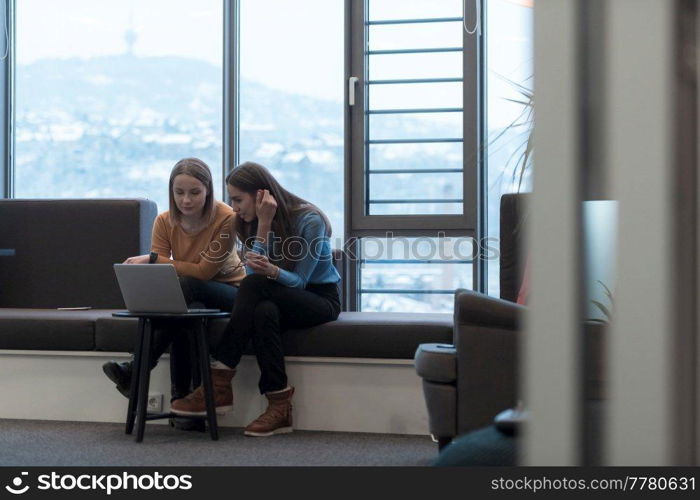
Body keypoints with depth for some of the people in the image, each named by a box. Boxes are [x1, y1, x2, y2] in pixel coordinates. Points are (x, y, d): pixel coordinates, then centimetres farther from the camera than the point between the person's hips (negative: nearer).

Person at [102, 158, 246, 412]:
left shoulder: (226, 219, -19)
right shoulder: (164, 222, -6)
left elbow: (204, 272, -23)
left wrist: (152, 259, -25)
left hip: (228, 293, -3)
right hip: (187, 297, 3)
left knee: (184, 286, -36)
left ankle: (137, 370, -34)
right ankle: (181, 395, -29)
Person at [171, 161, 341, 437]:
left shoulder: (309, 220, -16)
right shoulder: (252, 223, 2)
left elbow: (299, 281, -16)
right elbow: (255, 271, -11)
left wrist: (271, 271, -37)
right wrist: (263, 226, -20)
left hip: (321, 298, -5)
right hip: (280, 298, 5)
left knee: (254, 285, -33)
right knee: (263, 313, -35)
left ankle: (220, 383, -34)